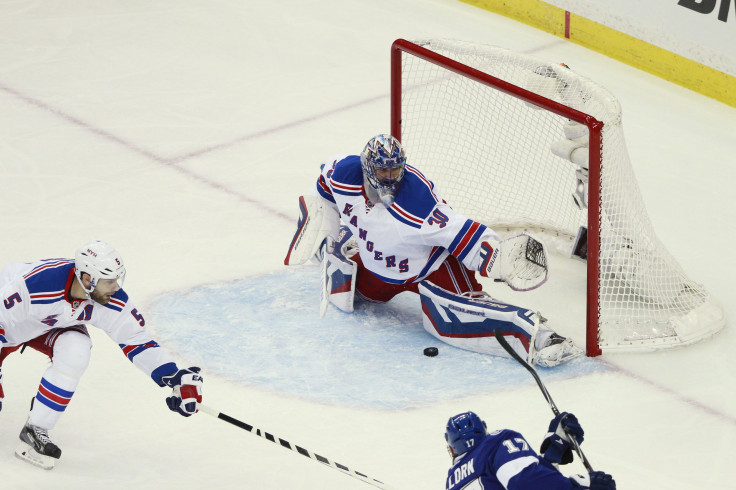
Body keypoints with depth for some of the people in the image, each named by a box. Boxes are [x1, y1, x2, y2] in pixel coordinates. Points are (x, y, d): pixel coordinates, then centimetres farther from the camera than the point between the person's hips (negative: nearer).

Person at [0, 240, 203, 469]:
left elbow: (136, 340, -14)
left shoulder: (113, 300, -25)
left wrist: (177, 377, -21)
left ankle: (36, 429, -17)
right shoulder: (32, 286, -42)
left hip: (53, 326, 3)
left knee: (75, 351, -25)